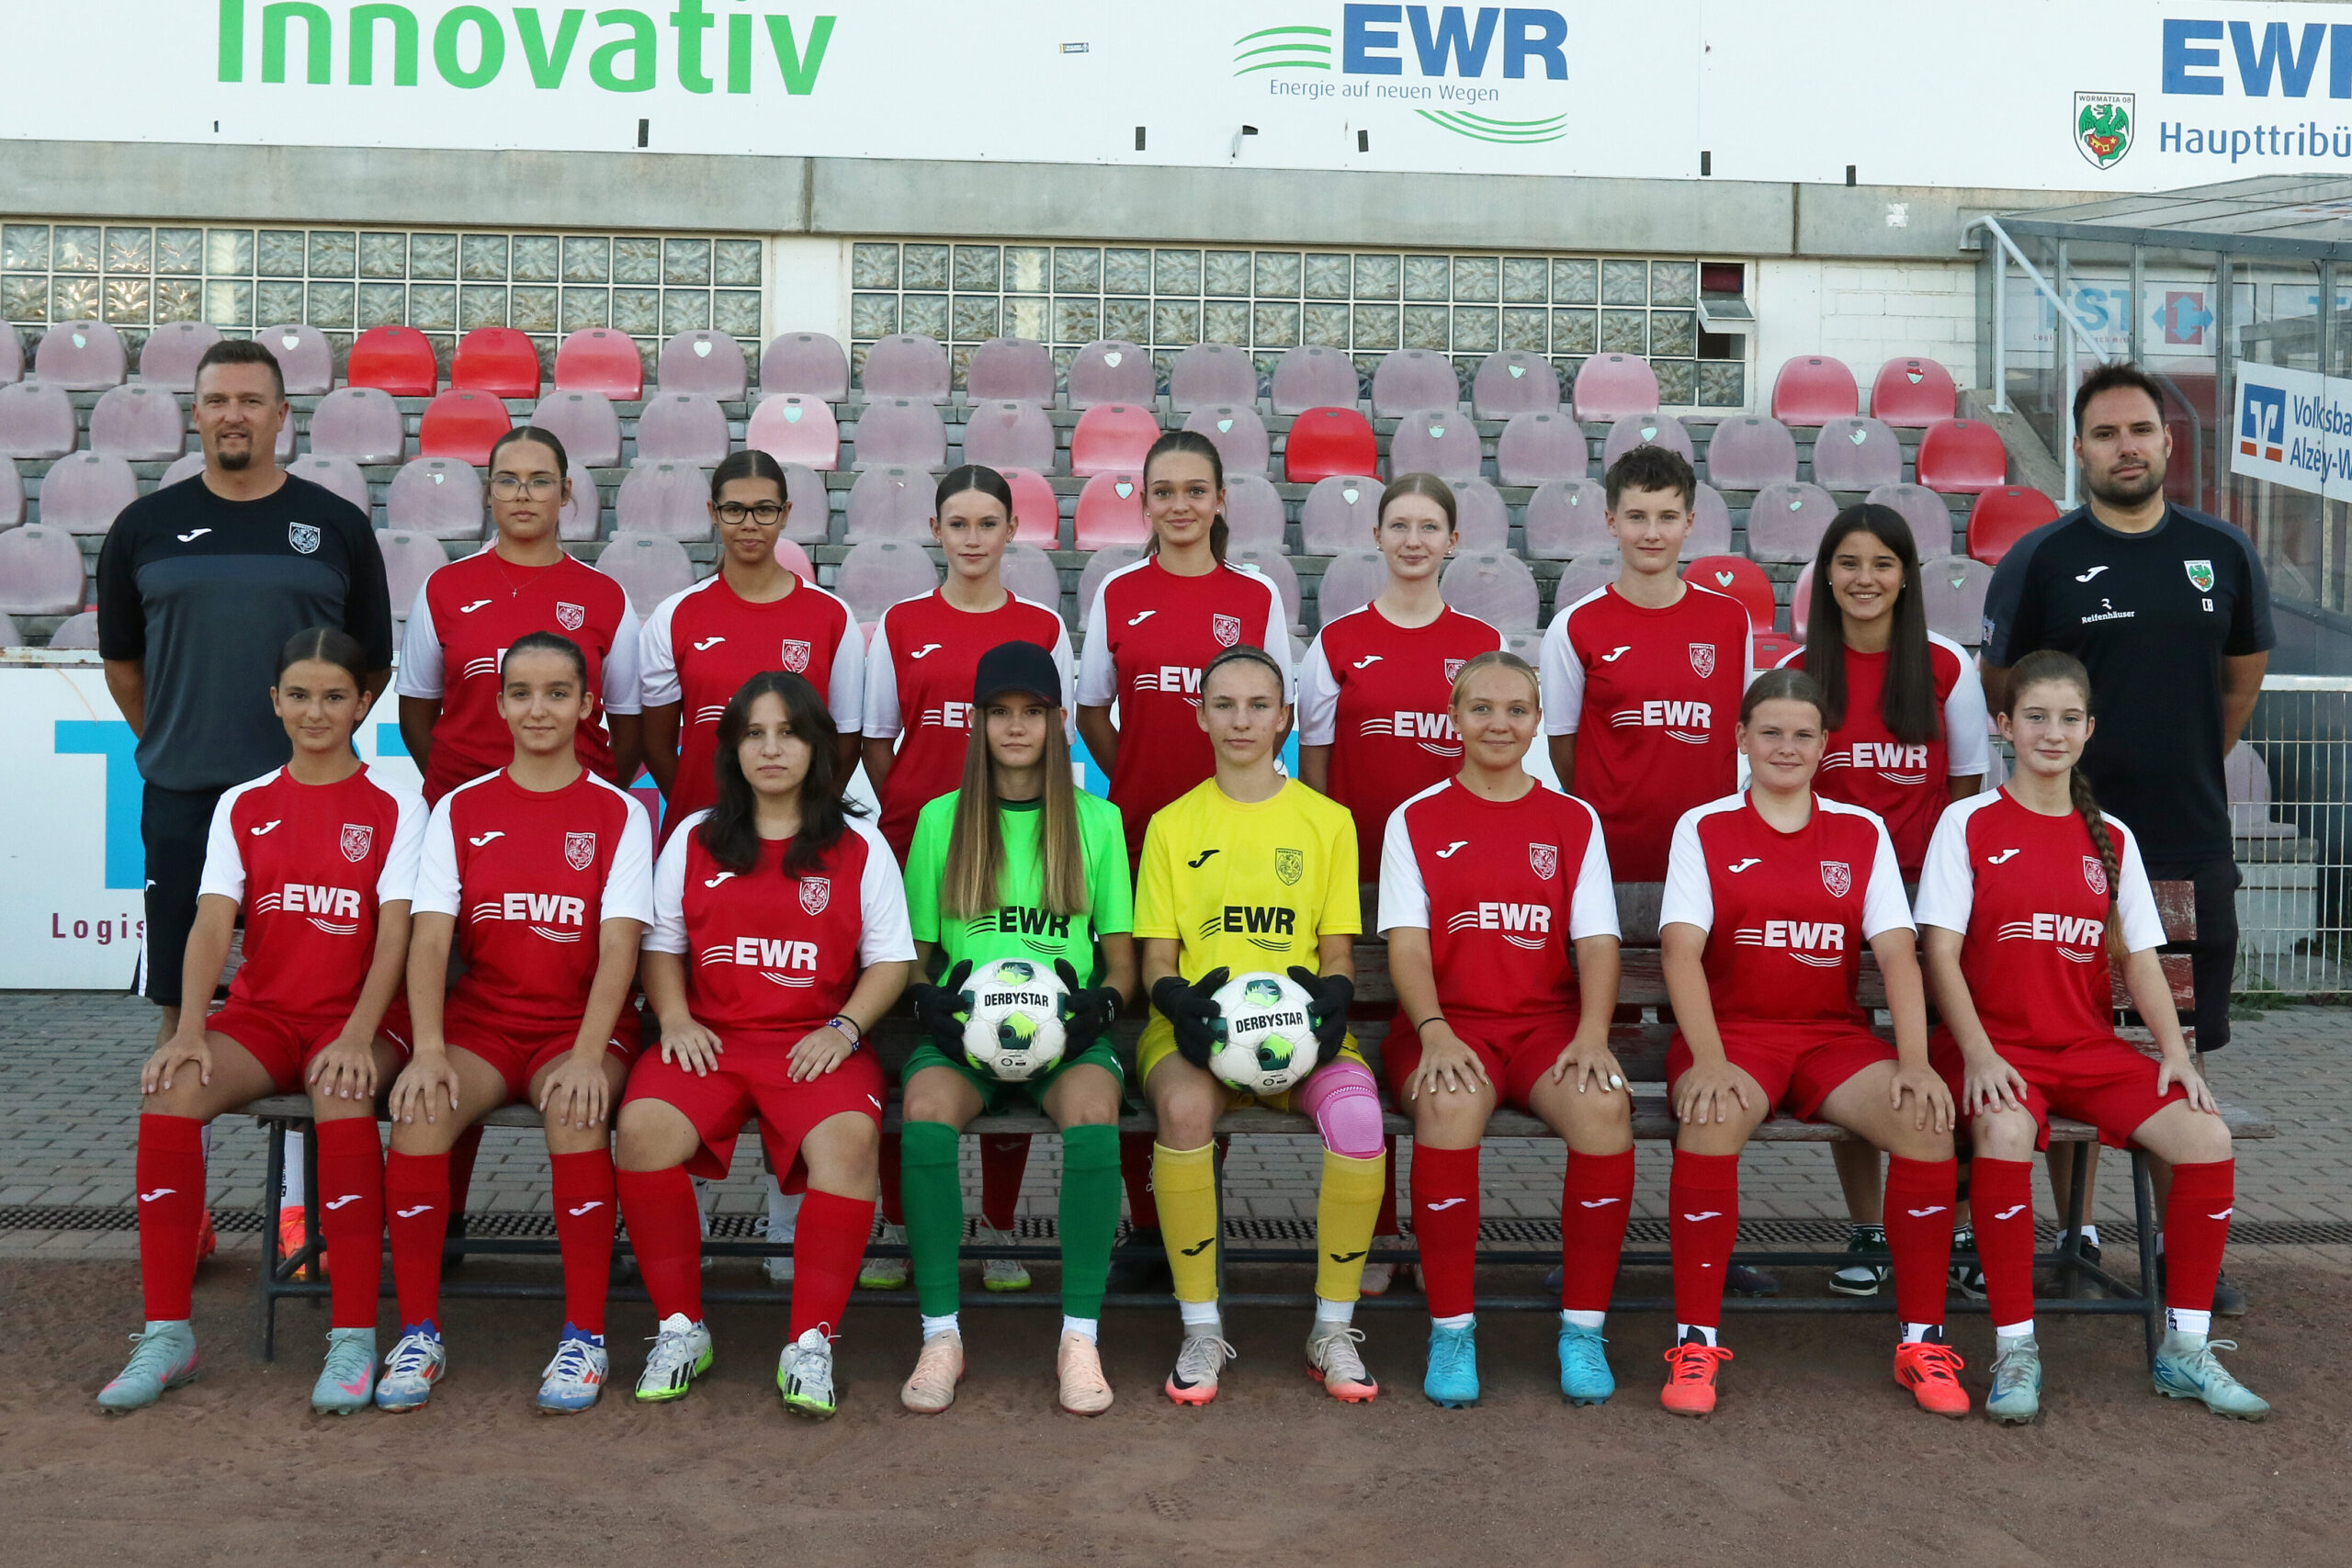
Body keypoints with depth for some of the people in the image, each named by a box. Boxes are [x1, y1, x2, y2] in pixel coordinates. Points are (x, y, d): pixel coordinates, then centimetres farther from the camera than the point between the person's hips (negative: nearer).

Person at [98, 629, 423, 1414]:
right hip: (262, 1012, 3)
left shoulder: (394, 806, 2)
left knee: (342, 1096, -36)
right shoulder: (242, 806, 10)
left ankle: (354, 1337, -30)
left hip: (359, 1016, -3)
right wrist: (190, 1028, -18)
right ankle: (167, 1333, -17)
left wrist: (358, 1035, -23)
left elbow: (394, 932, -8)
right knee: (172, 1089, -27)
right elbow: (212, 923, -2)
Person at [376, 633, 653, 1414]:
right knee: (420, 1111, -29)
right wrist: (429, 1048, -19)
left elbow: (618, 947, -8)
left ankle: (585, 1337, -20)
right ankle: (418, 1334, -14)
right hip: (481, 1019, 2)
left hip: (582, 1023, -2)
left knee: (576, 1113, -34)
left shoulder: (618, 813, 2)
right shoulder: (460, 809, 8)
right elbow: (430, 938, -3)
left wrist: (587, 1054, -23)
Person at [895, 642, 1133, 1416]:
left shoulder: (1098, 819, 11)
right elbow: (912, 953, 13)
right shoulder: (940, 819, 11)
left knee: (1094, 1112, -34)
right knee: (926, 1109, -33)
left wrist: (1098, 1004, -10)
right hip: (964, 1030, 1)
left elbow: (1121, 961, 11)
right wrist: (930, 1003, -9)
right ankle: (941, 1335, -21)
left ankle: (1080, 1336, -23)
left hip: (1066, 1031, 0)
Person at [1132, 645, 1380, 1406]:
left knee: (1358, 1112, -33)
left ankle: (1333, 1329, -12)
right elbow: (1157, 959, 8)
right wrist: (1182, 1001, -14)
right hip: (1197, 1026, 0)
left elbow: (1338, 952, 11)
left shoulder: (1327, 821, 12)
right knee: (1183, 1108, -36)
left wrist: (1329, 998, -12)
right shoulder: (1172, 825, 12)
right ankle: (1201, 1330, -18)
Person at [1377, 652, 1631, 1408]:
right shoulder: (1415, 820, 9)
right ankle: (1451, 1329, -21)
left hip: (1548, 1020, 2)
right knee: (1450, 1104, -36)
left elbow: (1596, 942, 5)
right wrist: (1435, 1032, -18)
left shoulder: (1574, 821, 14)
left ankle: (1582, 1327, -15)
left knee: (1605, 1104, -31)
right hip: (1448, 1021, -1)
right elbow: (1407, 943, 0)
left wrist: (1593, 1035, -13)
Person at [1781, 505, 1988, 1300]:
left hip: (1927, 885, -1)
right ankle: (1868, 1234, 15)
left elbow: (1967, 786, 6)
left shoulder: (1947, 668, 2)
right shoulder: (1798, 673, 3)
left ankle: (1963, 1232, 5)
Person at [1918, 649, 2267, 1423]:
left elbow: (2140, 957, 12)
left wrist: (2176, 1051, -4)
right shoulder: (1968, 824, 1)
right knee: (2006, 1132, -36)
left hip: (2090, 1048, 4)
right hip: (1996, 1043, -4)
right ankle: (2015, 1346, -22)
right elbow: (1941, 952, -5)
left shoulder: (2112, 839, 14)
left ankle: (2185, 1346, -3)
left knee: (2206, 1136, -20)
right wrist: (1978, 1054, -18)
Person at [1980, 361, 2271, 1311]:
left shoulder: (2223, 554, 5)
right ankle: (2076, 1235, 15)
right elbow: (1999, 690, 4)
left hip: (2193, 845, 3)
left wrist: (2187, 765, 14)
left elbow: (2244, 673, 18)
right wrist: (2072, 765, 4)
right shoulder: (2041, 559, -3)